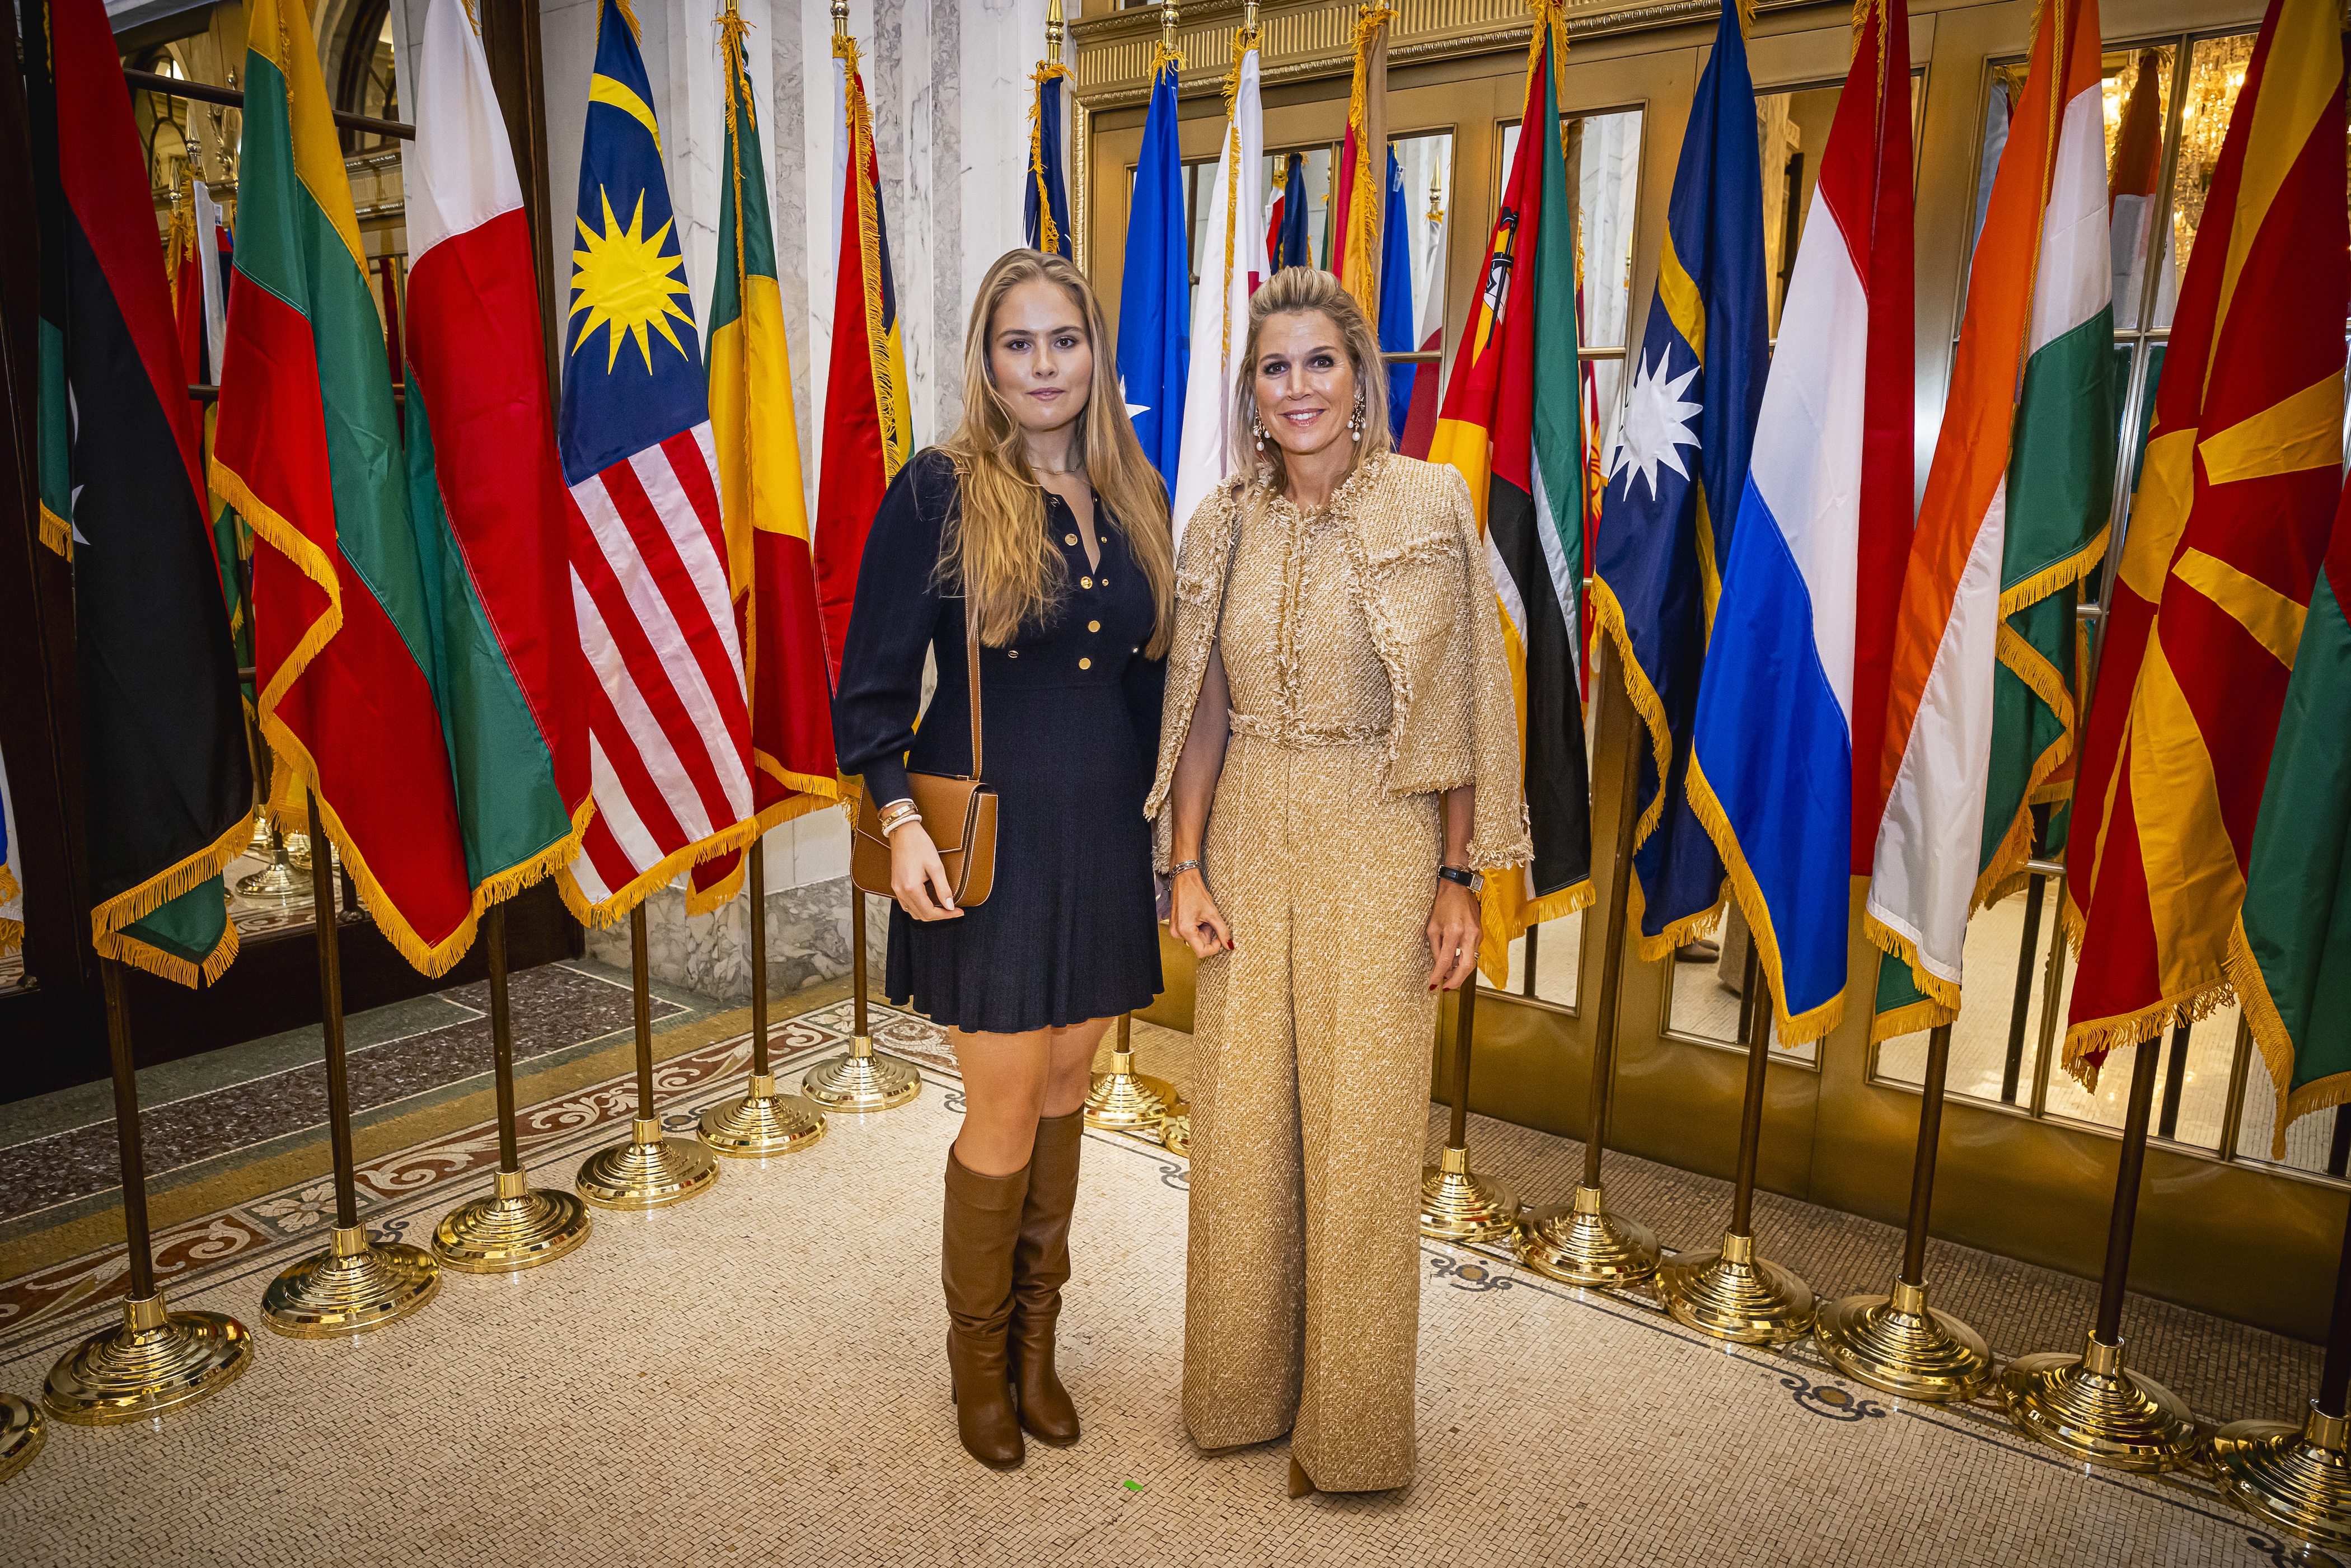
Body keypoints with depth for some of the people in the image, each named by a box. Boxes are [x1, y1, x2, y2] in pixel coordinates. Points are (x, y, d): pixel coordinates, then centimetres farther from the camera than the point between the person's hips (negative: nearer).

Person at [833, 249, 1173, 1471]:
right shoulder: (940, 491, -7)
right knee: (1004, 1110, 2)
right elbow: (873, 679, -6)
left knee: (1066, 1089, 14)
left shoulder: (1133, 499, 8)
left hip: (1103, 839, 5)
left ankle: (1036, 1338, 34)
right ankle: (979, 1353, 28)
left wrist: (1167, 835, 11)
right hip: (991, 834, -5)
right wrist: (899, 819, -16)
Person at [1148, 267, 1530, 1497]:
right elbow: (1202, 709, 7)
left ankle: (1348, 1421, 25)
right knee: (1240, 1120, 11)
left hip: (1377, 847, -3)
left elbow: (1459, 700, -5)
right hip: (1250, 842, 4)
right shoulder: (1226, 524, 5)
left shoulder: (1425, 505, -5)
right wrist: (1185, 866, 1)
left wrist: (1459, 878, -8)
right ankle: (1245, 1387, 33)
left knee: (1360, 1128, 4)